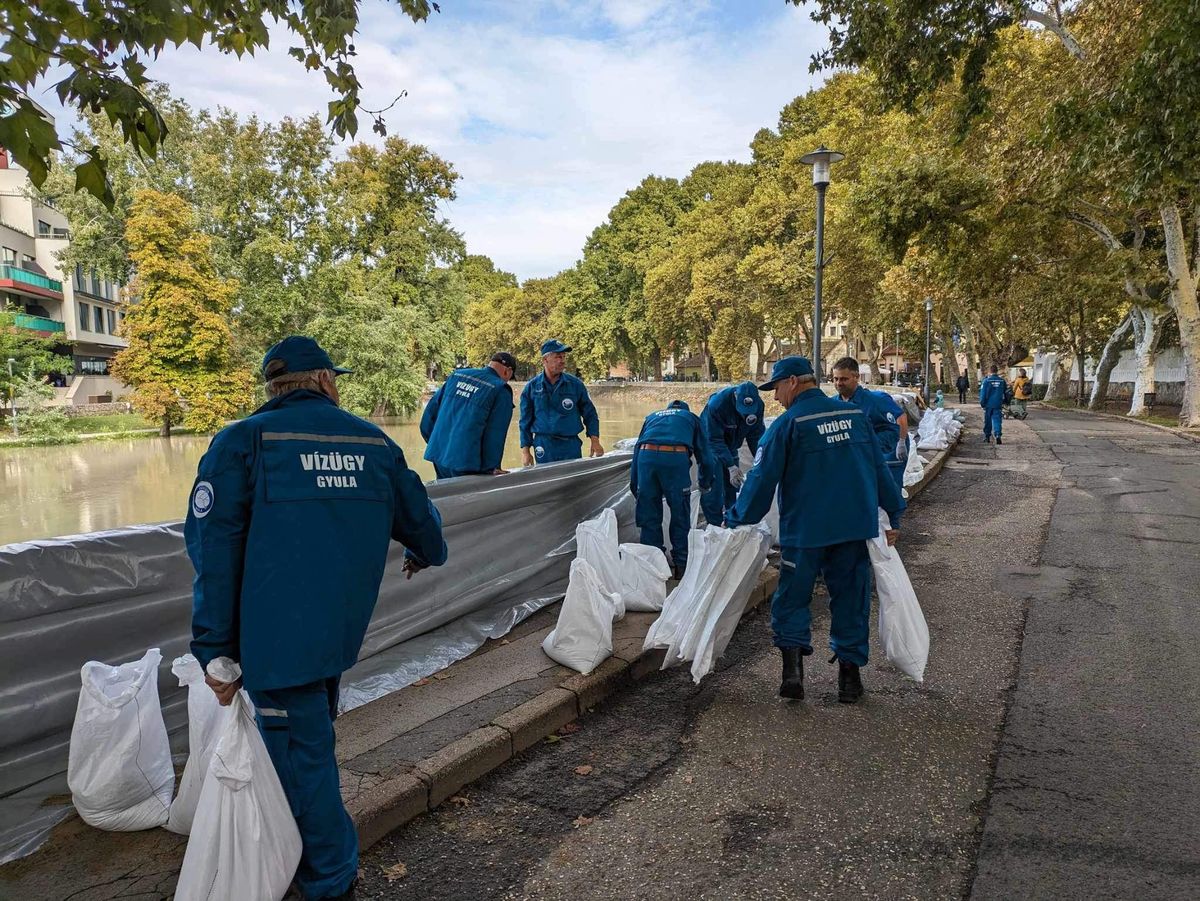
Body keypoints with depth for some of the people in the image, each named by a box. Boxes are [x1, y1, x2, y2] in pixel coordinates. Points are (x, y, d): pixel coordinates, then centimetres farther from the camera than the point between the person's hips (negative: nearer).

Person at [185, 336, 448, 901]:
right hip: (343, 632, 5)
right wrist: (427, 554, 39)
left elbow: (214, 551, -13)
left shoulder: (242, 440, -5)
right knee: (310, 738, 24)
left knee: (301, 754, 7)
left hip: (277, 635, -5)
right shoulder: (374, 441, 6)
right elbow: (420, 520, 16)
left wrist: (216, 651, -10)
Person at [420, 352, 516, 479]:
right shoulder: (502, 390, -5)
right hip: (466, 463, -5)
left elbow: (431, 409, 14)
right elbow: (495, 434, -6)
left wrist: (433, 442, 24)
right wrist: (493, 468, 2)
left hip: (438, 455, 6)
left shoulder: (457, 375, 11)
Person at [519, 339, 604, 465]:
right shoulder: (531, 387, 2)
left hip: (571, 445, 1)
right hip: (544, 447, -1)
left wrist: (595, 440, -1)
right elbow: (525, 422, 6)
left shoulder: (575, 384, 2)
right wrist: (525, 450, 2)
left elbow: (589, 414, 9)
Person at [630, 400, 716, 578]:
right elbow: (704, 453, 30)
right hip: (676, 457, -2)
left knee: (649, 514, 12)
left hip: (646, 455, 2)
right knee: (680, 515, 10)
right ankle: (681, 563, 16)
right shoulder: (691, 417, 31)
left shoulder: (652, 416, 36)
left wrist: (634, 487, 33)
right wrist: (705, 483, 45)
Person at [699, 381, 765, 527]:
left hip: (730, 446, 5)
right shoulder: (717, 404, -36)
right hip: (711, 445, -5)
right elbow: (715, 440, -31)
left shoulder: (758, 405, -19)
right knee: (713, 488, -12)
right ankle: (716, 526, -5)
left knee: (733, 487, 8)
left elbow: (756, 435, -9)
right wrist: (731, 466, -36)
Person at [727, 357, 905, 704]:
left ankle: (793, 668, -3)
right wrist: (894, 514, 18)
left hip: (805, 531, -4)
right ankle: (850, 675, 16)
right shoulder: (856, 415, 7)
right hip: (857, 528, 4)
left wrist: (738, 521, 0)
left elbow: (762, 480, -9)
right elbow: (880, 468, 11)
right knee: (851, 600, 12)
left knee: (792, 600, 10)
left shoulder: (788, 424, -8)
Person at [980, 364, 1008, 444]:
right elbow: (1006, 393, 12)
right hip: (998, 405, 1)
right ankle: (998, 435, -18)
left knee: (988, 421, 11)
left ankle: (987, 436, 20)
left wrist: (982, 403, 2)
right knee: (997, 420, 0)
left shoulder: (986, 381, -9)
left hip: (988, 405, -1)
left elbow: (982, 393, -7)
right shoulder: (1002, 381, 2)